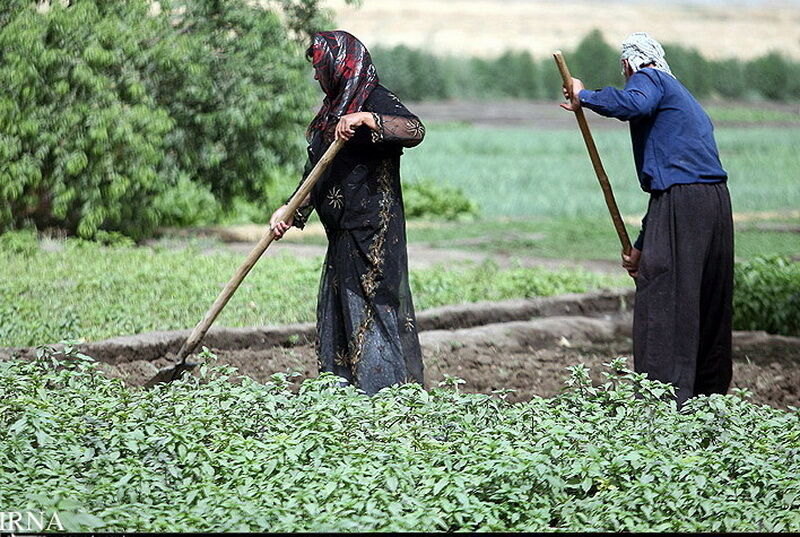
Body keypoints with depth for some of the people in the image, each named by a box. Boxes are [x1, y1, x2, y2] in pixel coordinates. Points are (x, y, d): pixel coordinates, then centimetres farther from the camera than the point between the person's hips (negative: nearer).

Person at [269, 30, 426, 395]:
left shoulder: (376, 100, -8)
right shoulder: (332, 108, 18)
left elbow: (415, 130, -27)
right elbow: (315, 173, 19)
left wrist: (367, 119, -36)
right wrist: (291, 211, 7)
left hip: (373, 236, -9)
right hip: (343, 235, 9)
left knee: (372, 310, -10)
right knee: (336, 318, 10)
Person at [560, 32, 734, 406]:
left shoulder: (648, 79, 4)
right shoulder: (684, 98, 30)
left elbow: (633, 104, -24)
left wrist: (584, 97, -7)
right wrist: (642, 245, 27)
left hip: (680, 203, -9)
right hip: (716, 203, 9)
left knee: (662, 309, -10)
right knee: (708, 309, 13)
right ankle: (710, 400, 18)